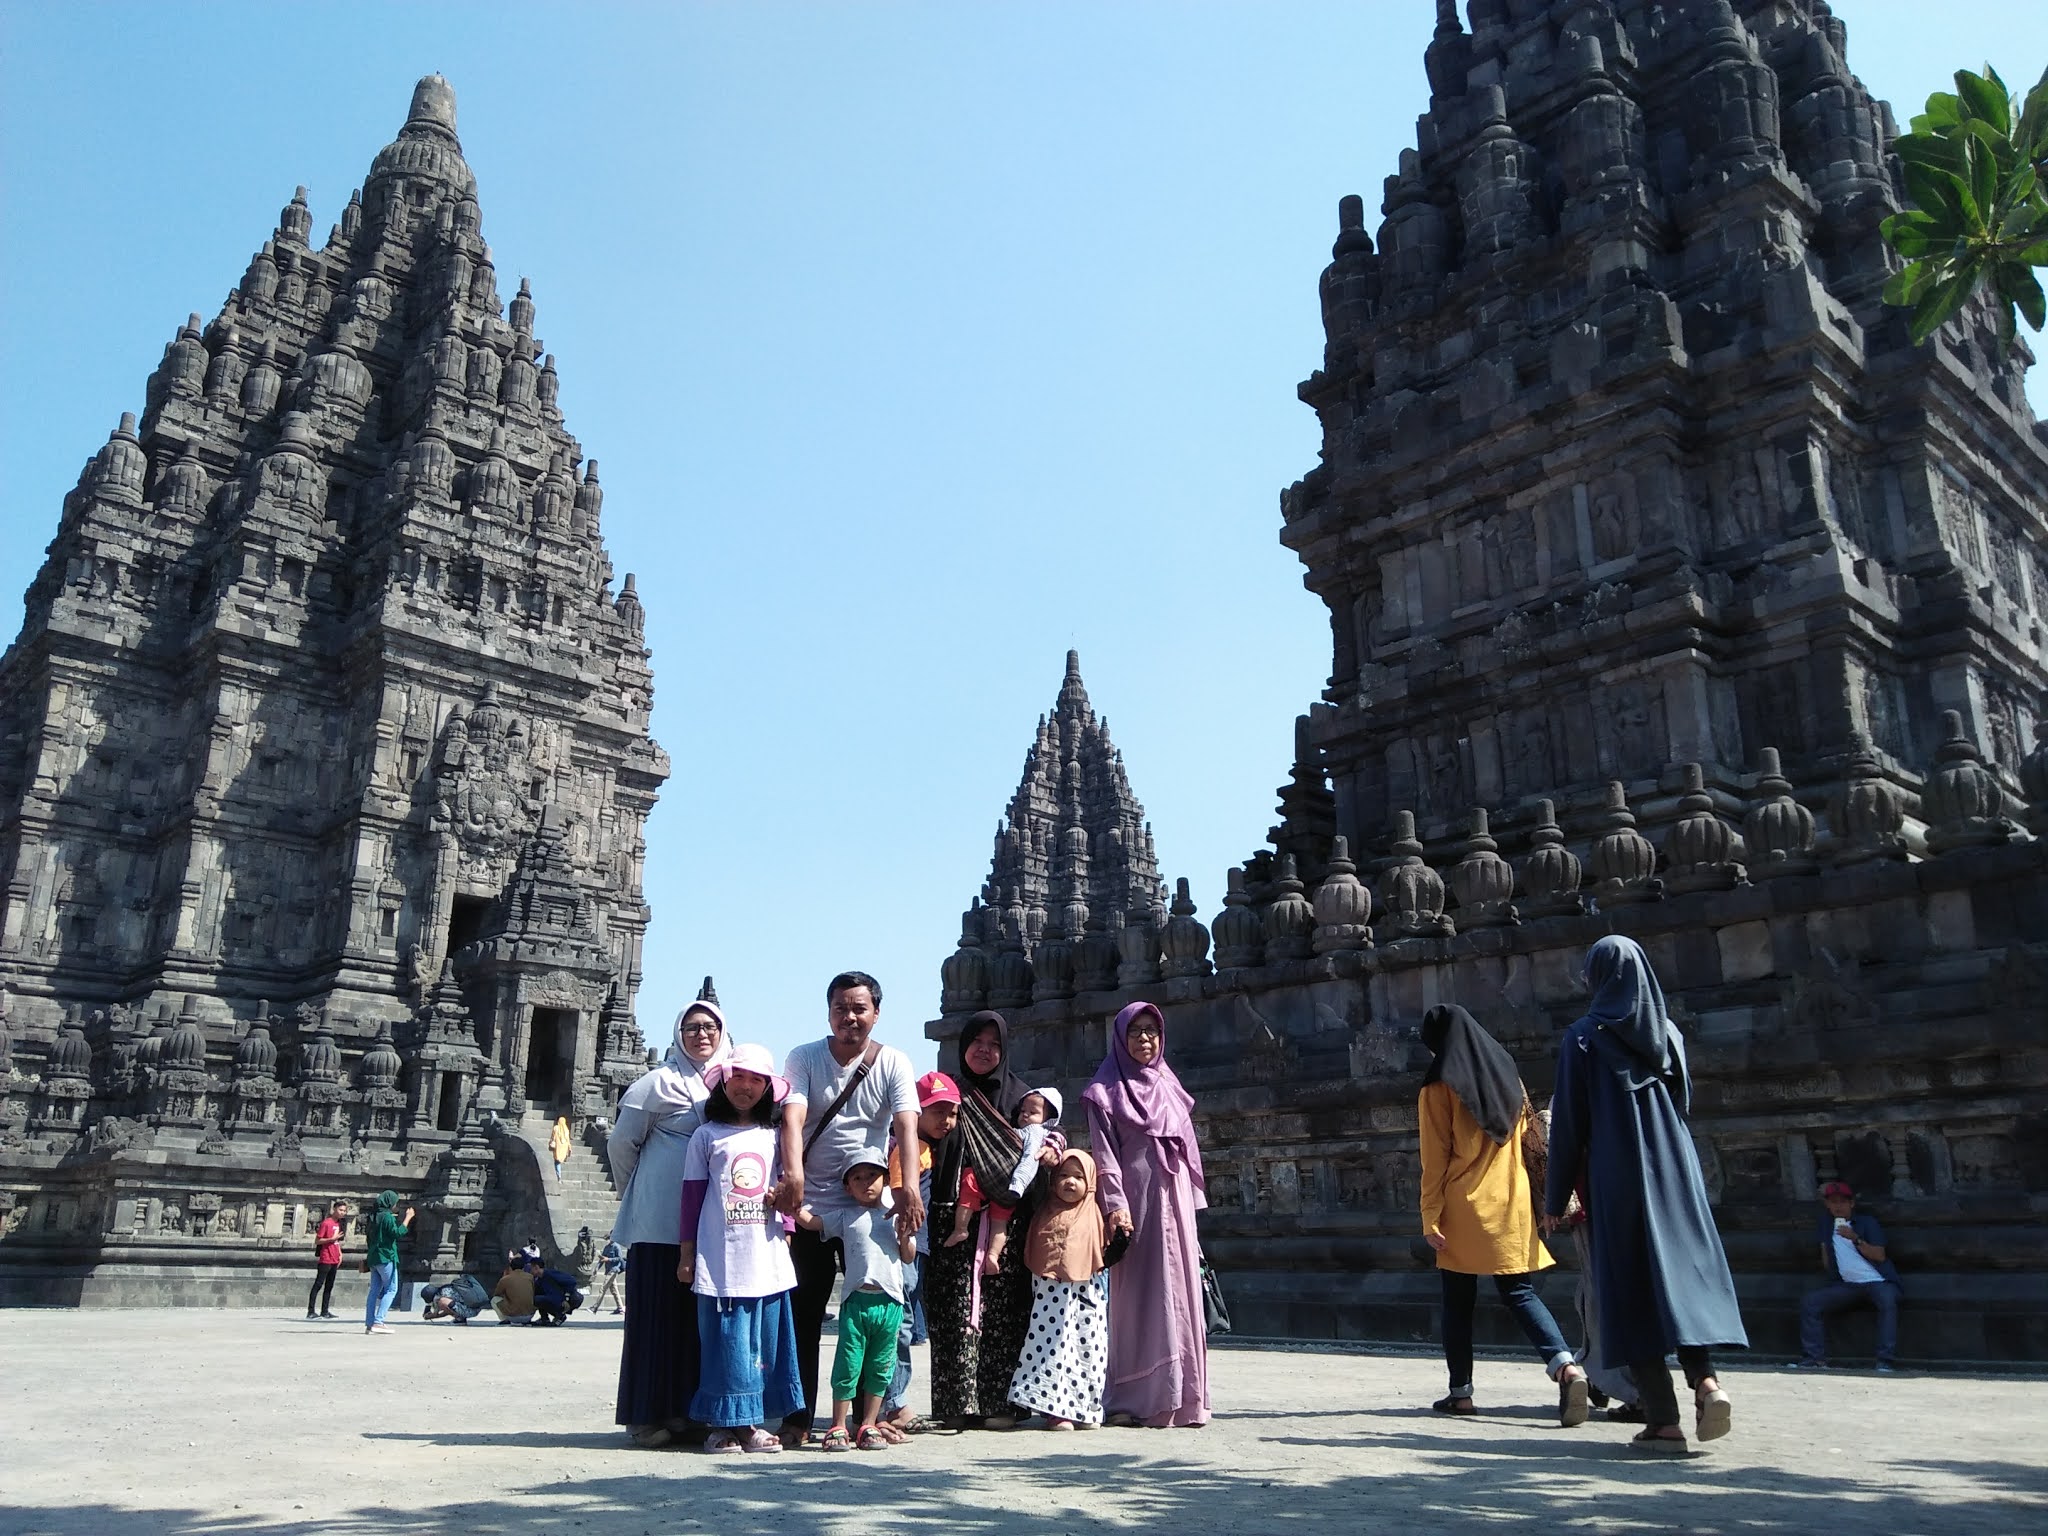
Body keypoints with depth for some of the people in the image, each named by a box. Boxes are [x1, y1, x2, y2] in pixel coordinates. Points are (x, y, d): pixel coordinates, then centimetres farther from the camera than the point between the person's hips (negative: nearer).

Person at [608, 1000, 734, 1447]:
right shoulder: (661, 1081, -2)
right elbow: (621, 1143, 2)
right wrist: (636, 1195, 11)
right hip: (661, 1224, -5)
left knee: (700, 1316, 7)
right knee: (660, 1313, -1)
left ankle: (687, 1411, 15)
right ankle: (649, 1415, 7)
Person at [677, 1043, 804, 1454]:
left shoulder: (773, 1136, 12)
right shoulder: (707, 1135, 4)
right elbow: (692, 1195, 4)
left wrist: (784, 1214, 2)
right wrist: (686, 1253, 2)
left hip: (767, 1258, 3)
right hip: (721, 1260, -3)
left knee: (764, 1341, 4)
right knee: (725, 1340, -2)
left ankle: (753, 1422, 13)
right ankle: (723, 1424, 8)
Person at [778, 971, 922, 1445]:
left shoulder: (893, 1063, -1)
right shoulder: (804, 1058, -2)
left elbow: (906, 1125, -14)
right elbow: (792, 1116, -17)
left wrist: (909, 1186, -29)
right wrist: (792, 1172, -36)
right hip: (812, 1206, -1)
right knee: (804, 1315, 3)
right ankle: (798, 1417, 12)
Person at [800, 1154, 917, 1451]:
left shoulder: (897, 1215, 10)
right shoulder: (845, 1215, 8)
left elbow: (909, 1257, 13)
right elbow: (810, 1221, 1)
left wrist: (904, 1237, -7)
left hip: (889, 1301, 2)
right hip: (856, 1300, -2)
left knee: (880, 1368, 9)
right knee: (848, 1366, 0)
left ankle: (869, 1426, 21)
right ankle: (838, 1427, 11)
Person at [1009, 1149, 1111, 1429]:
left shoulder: (1092, 1213, 5)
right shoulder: (1045, 1212, 7)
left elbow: (1101, 1250, 8)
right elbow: (1031, 1252, 11)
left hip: (1085, 1290, 0)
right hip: (1050, 1291, 0)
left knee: (1087, 1347, 4)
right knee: (1053, 1344, -4)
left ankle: (1085, 1406, 15)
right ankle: (1056, 1408, 1)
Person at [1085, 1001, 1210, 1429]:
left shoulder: (1169, 1086, 19)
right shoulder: (1106, 1092, 2)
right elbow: (1104, 1154, -6)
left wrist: (1192, 1204, 13)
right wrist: (1115, 1205, -17)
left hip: (1174, 1200, 5)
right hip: (1136, 1200, -5)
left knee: (1178, 1294, 3)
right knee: (1137, 1295, -6)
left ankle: (1179, 1397, 7)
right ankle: (1132, 1399, -2)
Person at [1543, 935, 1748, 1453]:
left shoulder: (1583, 1038, -5)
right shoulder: (1667, 1032, 8)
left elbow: (1567, 1123, -6)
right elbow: (1685, 1104, 15)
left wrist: (1556, 1198, 0)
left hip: (1616, 1176, -4)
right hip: (1673, 1169, 4)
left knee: (1632, 1283, 0)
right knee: (1685, 1270, 10)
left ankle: (1663, 1418, -3)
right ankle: (1706, 1379, -12)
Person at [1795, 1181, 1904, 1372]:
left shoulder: (1866, 1221, 1)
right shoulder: (1827, 1220, 15)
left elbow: (1880, 1256, -9)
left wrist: (1855, 1238, -19)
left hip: (1877, 1282, -4)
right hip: (1847, 1285, 4)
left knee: (1888, 1301, -38)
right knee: (1809, 1302, -16)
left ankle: (1884, 1362, -38)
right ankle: (1815, 1358, -18)